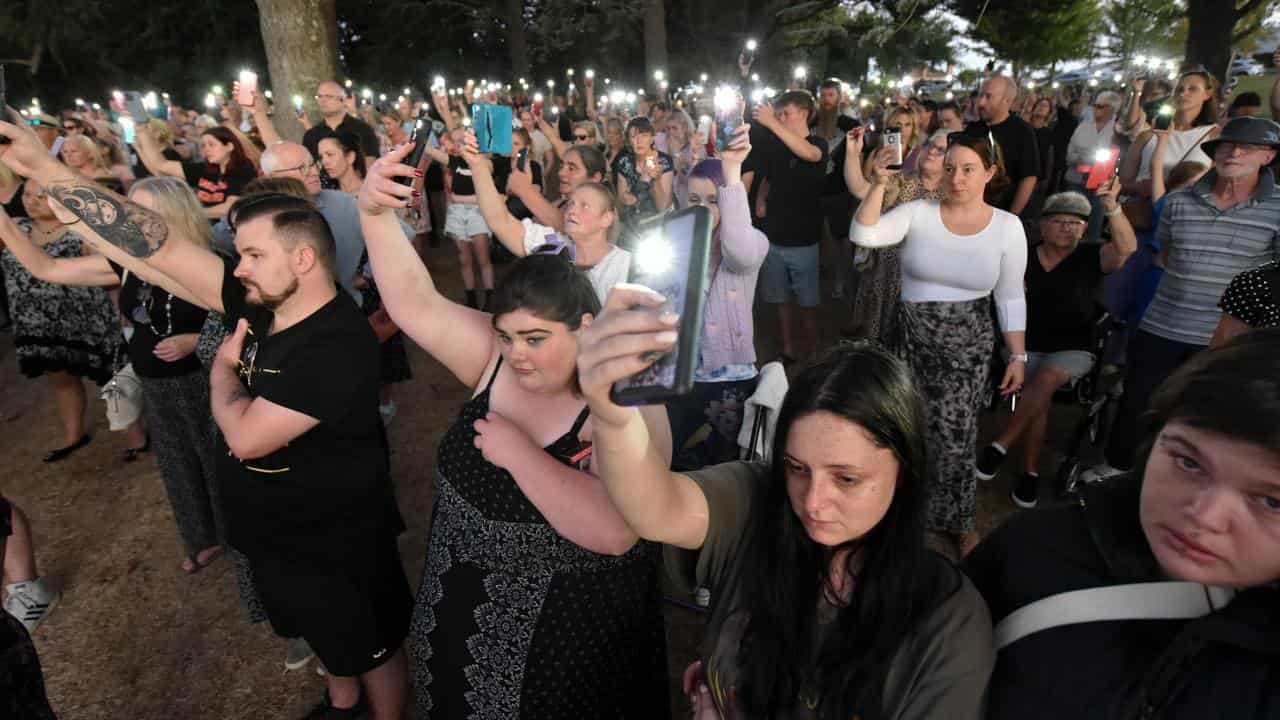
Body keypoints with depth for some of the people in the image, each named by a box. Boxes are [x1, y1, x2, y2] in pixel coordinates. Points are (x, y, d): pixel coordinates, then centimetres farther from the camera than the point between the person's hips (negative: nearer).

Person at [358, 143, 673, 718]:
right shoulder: (495, 358, -9)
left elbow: (613, 532, -37)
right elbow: (415, 304, -15)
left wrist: (518, 451, -32)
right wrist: (374, 213, -29)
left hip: (566, 631, -5)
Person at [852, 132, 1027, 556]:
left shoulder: (1008, 226, -1)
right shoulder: (918, 213, -4)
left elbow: (1010, 297, 4)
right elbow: (863, 236, -18)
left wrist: (1018, 356, 3)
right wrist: (879, 185, -27)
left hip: (968, 344, 0)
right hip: (912, 337, 0)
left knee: (953, 435, -1)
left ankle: (956, 521, 26)